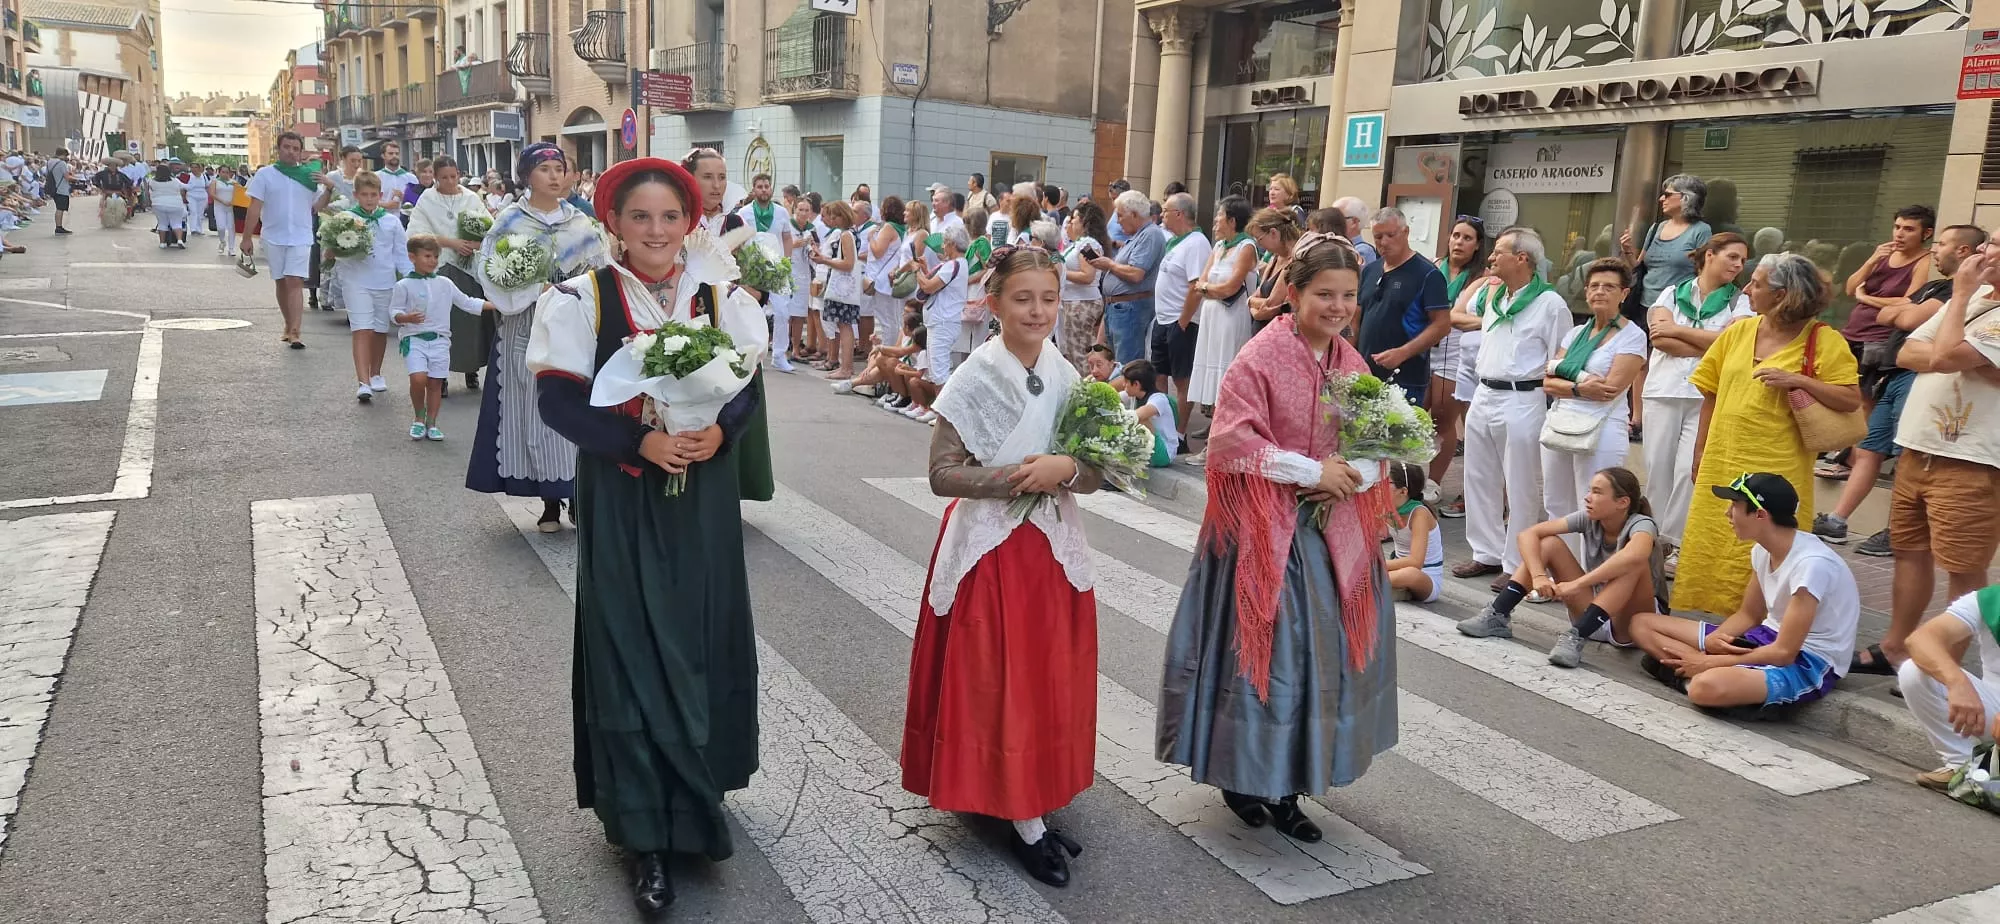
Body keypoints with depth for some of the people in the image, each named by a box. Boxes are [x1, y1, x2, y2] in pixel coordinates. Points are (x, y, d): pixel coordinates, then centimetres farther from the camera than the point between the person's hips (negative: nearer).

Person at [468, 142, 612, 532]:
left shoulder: (580, 220, 8)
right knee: (536, 410, -1)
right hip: (528, 330, -2)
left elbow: (601, 267, 5)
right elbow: (490, 271, -6)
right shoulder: (509, 221, 1)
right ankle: (549, 502, 7)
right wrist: (538, 289, -16)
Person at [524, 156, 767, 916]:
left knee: (702, 644, 10)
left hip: (703, 495, 3)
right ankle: (646, 833, 12)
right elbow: (558, 399, -10)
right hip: (621, 499, -3)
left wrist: (720, 431, -16)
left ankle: (697, 795, 31)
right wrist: (640, 442, -21)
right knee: (632, 652, 1)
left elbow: (747, 384, 4)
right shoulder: (582, 299, -8)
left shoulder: (720, 297, 2)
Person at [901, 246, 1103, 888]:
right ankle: (1025, 819, 14)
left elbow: (1096, 474, 3)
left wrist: (1066, 469, -18)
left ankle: (1034, 804, 28)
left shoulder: (1068, 377, 2)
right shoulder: (974, 378, -12)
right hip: (990, 550, -5)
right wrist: (1011, 478, -23)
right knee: (997, 683, 2)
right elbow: (942, 473, -13)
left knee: (1049, 679, 12)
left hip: (1054, 548, 5)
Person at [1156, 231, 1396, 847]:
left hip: (1332, 531, 6)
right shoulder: (1261, 357, -12)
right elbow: (1231, 442, -18)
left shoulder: (1352, 363, 7)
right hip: (1266, 532, -6)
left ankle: (1286, 788, 23)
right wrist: (1313, 472, -17)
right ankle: (1243, 777, 23)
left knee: (1323, 653, 9)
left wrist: (1350, 475, -11)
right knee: (1262, 650, 2)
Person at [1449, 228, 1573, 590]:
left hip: (1522, 401, -7)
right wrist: (1486, 323, 14)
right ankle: (1487, 553, 25)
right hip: (1483, 395, 8)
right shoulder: (1490, 293, 9)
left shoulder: (1550, 303, -10)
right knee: (1479, 480, 13)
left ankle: (1515, 564, 9)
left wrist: (1548, 405, -14)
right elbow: (1457, 315, 29)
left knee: (1520, 487, 1)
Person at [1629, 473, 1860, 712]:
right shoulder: (1763, 550, 1)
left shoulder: (1811, 564, -26)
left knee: (1708, 686, -42)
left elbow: (1784, 652, -25)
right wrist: (1712, 640, -10)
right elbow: (1748, 615, 13)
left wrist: (1709, 662, -17)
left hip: (1810, 662, -9)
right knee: (1642, 623, 3)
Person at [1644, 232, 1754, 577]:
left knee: (1690, 469, -9)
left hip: (1708, 396, -1)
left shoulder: (1740, 302, 9)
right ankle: (1655, 541, 10)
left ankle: (1677, 544, -1)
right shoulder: (1671, 293, 10)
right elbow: (1660, 339, -4)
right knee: (1658, 467, 2)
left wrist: (1678, 331, -4)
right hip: (1664, 392, 1)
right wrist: (1711, 346, -7)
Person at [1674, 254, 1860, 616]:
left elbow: (1852, 399, -9)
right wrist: (1700, 452, 10)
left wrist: (1799, 380, -20)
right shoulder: (1738, 332, 8)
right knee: (1707, 553, 8)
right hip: (1722, 465, 5)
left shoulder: (1823, 340, -6)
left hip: (1778, 471, -5)